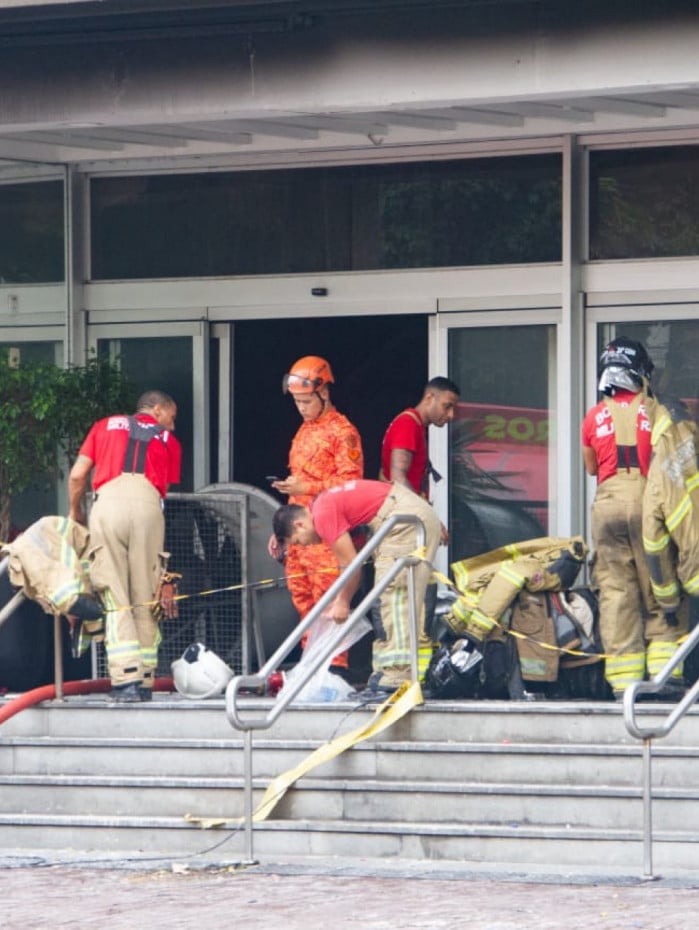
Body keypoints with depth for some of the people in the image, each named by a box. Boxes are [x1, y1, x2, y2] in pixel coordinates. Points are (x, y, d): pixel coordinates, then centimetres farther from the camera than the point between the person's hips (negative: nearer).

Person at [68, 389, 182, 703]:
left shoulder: (106, 426, 26)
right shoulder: (168, 441, 25)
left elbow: (77, 475, 19)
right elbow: (166, 488, 17)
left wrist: (75, 512, 34)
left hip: (108, 501, 0)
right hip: (147, 504, 0)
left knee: (115, 598, -2)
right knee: (145, 600, 7)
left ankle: (126, 680, -14)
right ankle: (145, 682, 6)